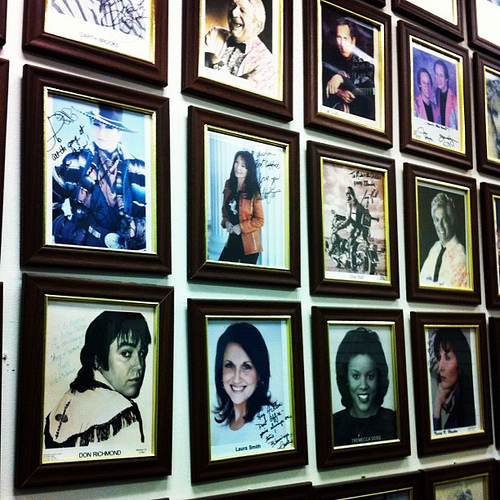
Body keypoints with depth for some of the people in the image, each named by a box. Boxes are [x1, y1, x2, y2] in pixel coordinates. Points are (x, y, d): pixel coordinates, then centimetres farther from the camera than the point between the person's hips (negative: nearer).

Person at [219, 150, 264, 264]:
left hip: (249, 243, -5)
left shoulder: (253, 192, -12)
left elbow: (259, 220, -9)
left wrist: (241, 227, -17)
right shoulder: (229, 185, 4)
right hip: (233, 240, 5)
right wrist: (226, 222, -2)